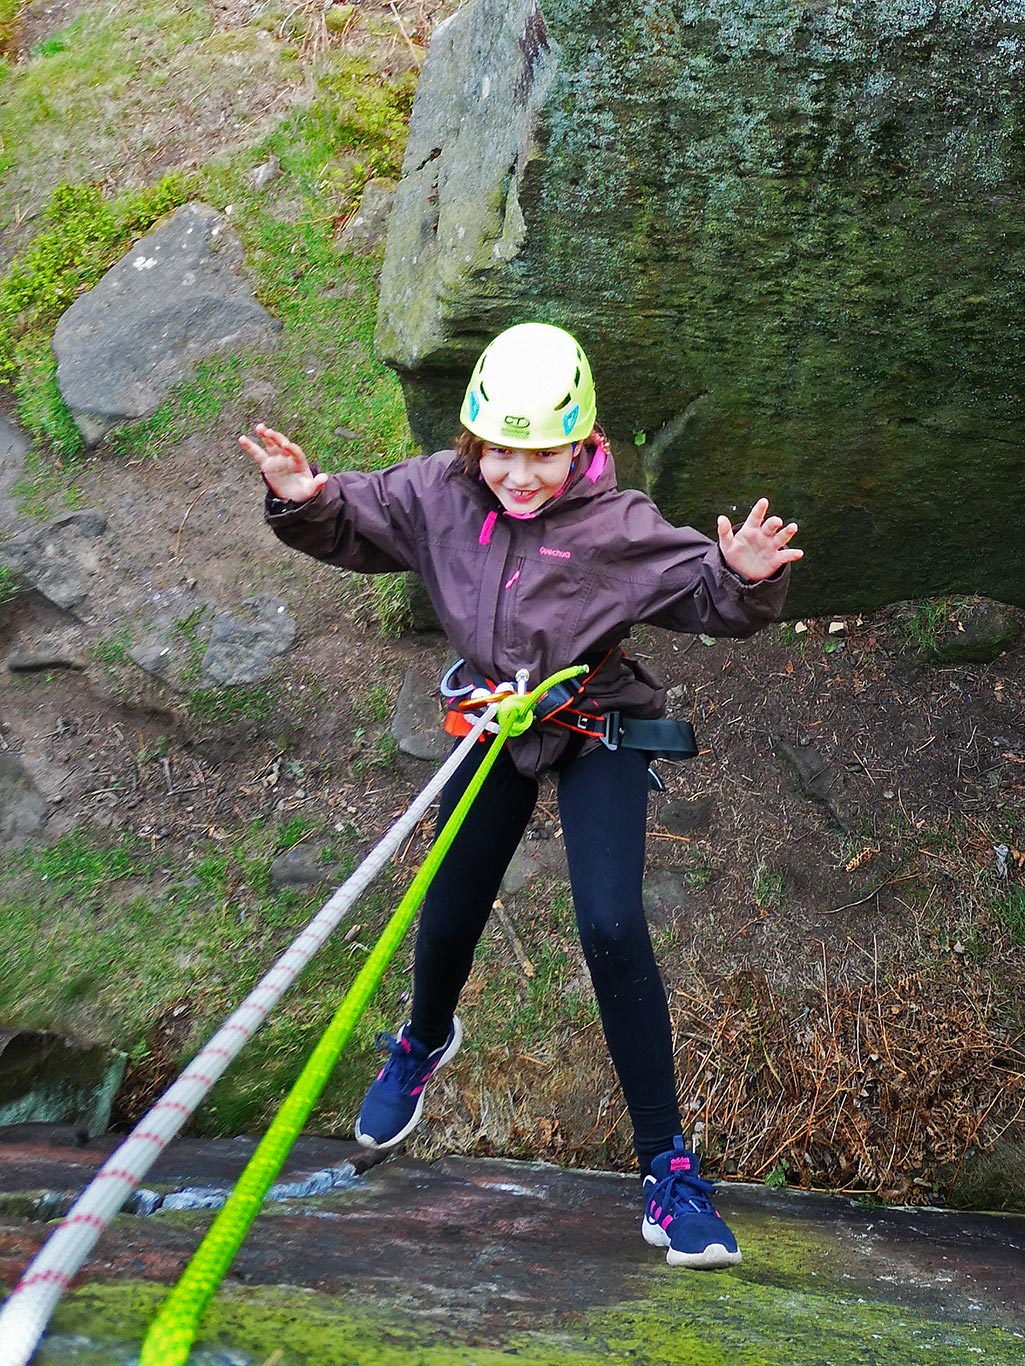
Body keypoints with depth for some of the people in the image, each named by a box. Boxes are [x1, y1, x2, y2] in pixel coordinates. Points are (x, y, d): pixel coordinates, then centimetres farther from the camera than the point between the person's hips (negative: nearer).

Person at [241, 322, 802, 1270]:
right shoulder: (437, 494, -10)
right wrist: (302, 501, -19)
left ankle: (666, 1159, -3)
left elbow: (711, 598, -17)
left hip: (598, 733, -3)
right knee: (447, 917, 12)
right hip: (495, 726, 4)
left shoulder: (617, 522, -19)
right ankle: (425, 1042, 50)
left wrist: (747, 578, -40)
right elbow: (346, 528, 3)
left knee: (612, 929, -18)